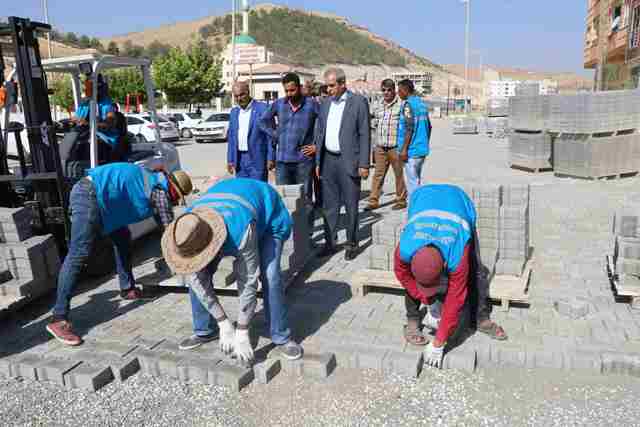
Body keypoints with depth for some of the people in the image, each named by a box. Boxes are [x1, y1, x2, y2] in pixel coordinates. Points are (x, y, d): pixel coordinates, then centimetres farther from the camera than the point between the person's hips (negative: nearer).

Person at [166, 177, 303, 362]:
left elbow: (248, 282, -37)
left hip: (268, 213, -5)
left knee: (269, 276, -24)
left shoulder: (241, 231, -46)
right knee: (196, 276, -6)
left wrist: (242, 335, -28)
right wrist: (224, 325, -18)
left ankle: (281, 338, -6)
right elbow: (197, 280, -20)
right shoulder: (189, 232, -29)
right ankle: (205, 331, 13)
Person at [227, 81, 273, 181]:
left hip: (257, 160, -5)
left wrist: (270, 158, -11)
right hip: (239, 159, 6)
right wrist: (230, 160, 10)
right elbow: (231, 137, 16)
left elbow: (270, 135, -6)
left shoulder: (263, 108, -5)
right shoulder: (234, 112, 14)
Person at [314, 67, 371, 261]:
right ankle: (330, 243, 18)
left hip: (348, 161, -5)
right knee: (329, 205, 9)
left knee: (351, 205, 3)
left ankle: (352, 244, 15)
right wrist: (318, 162, 12)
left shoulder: (358, 102, -4)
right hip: (328, 160, 5)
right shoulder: (325, 104, 12)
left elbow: (365, 134, -7)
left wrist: (364, 164, -11)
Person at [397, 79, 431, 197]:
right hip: (422, 149, 9)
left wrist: (404, 149, -19)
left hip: (412, 150, -9)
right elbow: (428, 126, 19)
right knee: (417, 180, 16)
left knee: (412, 182, -3)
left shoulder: (409, 103, -12)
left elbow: (409, 128, -19)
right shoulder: (422, 103, 15)